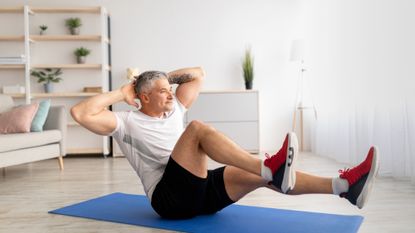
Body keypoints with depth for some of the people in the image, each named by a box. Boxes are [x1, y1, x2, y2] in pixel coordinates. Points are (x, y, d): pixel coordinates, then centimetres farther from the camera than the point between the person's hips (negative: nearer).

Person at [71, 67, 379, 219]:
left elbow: (198, 74, 26)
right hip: (170, 197, -7)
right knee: (197, 129, -28)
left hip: (200, 189, 7)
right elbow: (80, 113, -12)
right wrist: (121, 94, -4)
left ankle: (344, 185, -25)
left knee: (259, 174, -16)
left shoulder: (173, 110, 19)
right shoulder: (127, 122, 2)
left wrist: (164, 77, 19)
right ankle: (270, 169, -41)